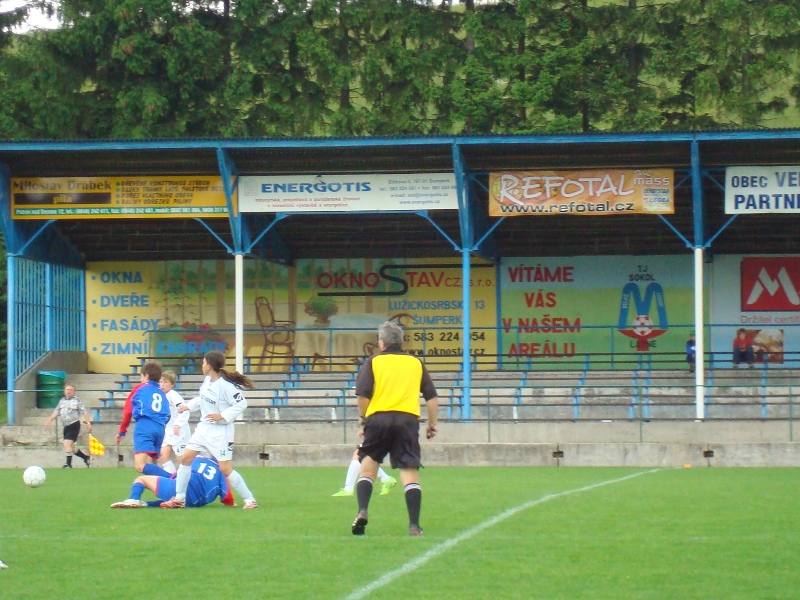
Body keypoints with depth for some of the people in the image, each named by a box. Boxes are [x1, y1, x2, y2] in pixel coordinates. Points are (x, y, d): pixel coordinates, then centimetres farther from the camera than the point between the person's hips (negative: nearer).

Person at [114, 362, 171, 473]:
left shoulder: (140, 388, 16)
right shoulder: (162, 394, 25)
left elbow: (128, 411, 13)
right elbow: (167, 415, 16)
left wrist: (122, 431, 21)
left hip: (144, 426, -6)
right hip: (160, 429, 6)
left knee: (140, 466, -23)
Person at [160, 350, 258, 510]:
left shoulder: (225, 385, -22)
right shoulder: (207, 380, 2)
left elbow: (242, 404, -23)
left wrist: (222, 416, -26)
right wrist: (188, 406, 17)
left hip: (220, 431, -8)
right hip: (204, 427, 8)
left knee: (225, 468, -8)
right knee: (185, 458, 6)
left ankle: (249, 500, 3)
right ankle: (179, 499, 15)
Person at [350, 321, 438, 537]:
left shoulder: (373, 362, 9)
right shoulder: (416, 363, 16)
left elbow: (363, 393, -2)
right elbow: (431, 396, 12)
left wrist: (363, 416, 12)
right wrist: (433, 422, 17)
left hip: (378, 417, -1)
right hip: (408, 419, 1)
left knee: (368, 463, 15)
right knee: (410, 471, -2)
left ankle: (362, 511, -2)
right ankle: (414, 525, -8)